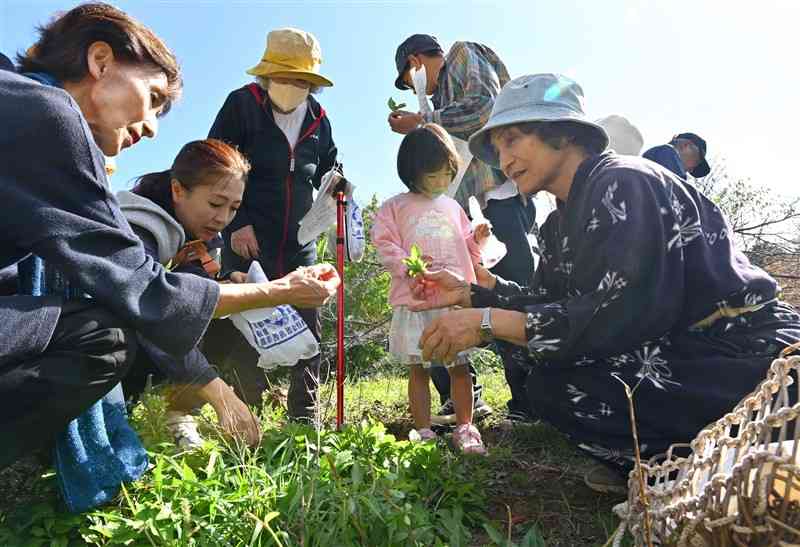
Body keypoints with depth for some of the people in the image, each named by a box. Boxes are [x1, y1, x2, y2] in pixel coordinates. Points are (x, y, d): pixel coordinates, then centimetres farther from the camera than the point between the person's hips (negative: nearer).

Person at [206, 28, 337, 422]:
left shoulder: (318, 119, 10)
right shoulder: (241, 104, -2)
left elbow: (326, 169, 22)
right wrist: (236, 223, -11)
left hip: (300, 243, 4)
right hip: (247, 239, -3)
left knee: (308, 327, 4)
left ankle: (304, 417, 17)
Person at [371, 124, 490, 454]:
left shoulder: (453, 207, 18)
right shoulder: (395, 207, 6)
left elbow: (466, 250, 23)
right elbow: (384, 244, -2)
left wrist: (478, 238, 3)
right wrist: (406, 265, -18)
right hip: (414, 300, -3)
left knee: (460, 366, 6)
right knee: (418, 368, 5)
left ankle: (465, 428, 20)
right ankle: (423, 432, 17)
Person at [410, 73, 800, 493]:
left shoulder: (622, 183, -17)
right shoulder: (560, 225, 9)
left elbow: (626, 315, -25)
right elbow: (549, 301, 12)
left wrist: (488, 322, -25)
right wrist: (467, 293, 3)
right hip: (679, 351, 9)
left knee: (552, 384, -21)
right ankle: (654, 463, 11)